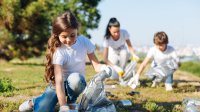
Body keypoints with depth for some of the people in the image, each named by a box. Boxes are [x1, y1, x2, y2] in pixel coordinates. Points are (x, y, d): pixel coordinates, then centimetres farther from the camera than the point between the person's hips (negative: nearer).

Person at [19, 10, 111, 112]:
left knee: (75, 78, -37)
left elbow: (95, 64, -12)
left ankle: (71, 103, -7)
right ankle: (34, 102, 17)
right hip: (60, 83, -2)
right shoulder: (58, 51, -24)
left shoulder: (84, 42, -13)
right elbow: (59, 80, -32)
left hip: (76, 83, 2)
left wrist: (103, 67, -37)